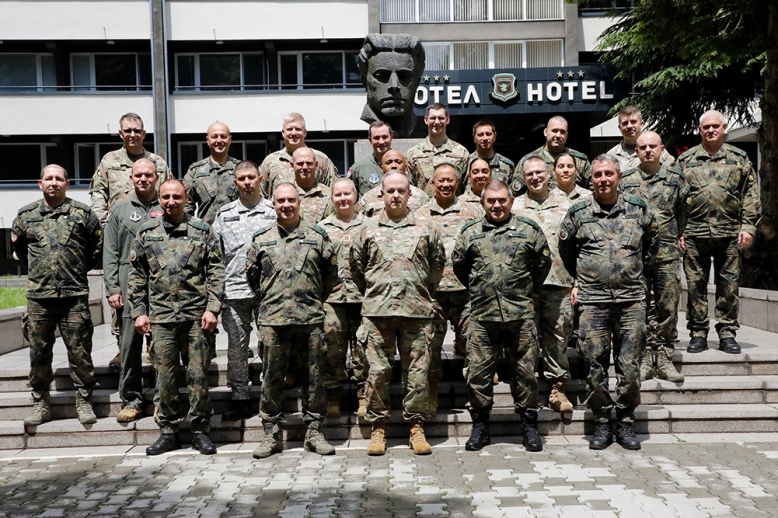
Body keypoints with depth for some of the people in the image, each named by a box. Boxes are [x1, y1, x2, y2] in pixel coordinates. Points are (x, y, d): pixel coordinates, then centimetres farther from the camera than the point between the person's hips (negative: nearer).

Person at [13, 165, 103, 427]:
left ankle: (84, 401, 13)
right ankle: (40, 403, 21)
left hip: (75, 295, -2)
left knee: (80, 352, 1)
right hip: (38, 296, 2)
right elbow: (18, 247, 23)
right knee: (39, 352, 8)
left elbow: (98, 245, 11)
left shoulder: (82, 213, 2)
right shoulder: (26, 215, 8)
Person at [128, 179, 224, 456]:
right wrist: (139, 311, 4)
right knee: (165, 376, 7)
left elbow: (216, 272, 1)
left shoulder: (202, 231, 5)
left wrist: (212, 308, -7)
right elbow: (137, 276, 11)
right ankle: (169, 431, 20)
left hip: (196, 315, -1)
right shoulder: (146, 233, 10)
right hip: (161, 316, 2)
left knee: (198, 375, 2)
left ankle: (200, 431, 14)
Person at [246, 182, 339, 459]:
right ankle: (272, 434, 16)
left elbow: (331, 273, 12)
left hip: (311, 319, 0)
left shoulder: (317, 236, 6)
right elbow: (252, 275, 18)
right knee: (272, 378, 5)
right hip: (273, 320, 1)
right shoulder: (261, 239, 8)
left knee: (314, 377, 5)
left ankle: (314, 432, 16)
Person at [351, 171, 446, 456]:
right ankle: (378, 427, 15)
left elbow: (437, 264, 16)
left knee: (417, 372, 3)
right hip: (377, 312, 0)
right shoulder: (368, 228, 9)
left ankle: (417, 427, 15)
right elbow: (356, 266, 15)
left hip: (417, 312, 0)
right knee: (377, 372, 3)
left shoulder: (425, 228, 9)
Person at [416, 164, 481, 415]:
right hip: (431, 289, 0)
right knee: (431, 344, 3)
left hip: (464, 288, 0)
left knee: (469, 339, 2)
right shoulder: (421, 215, 10)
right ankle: (432, 393, 15)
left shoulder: (469, 213, 8)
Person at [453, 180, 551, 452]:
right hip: (482, 316, 1)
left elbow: (543, 263, 14)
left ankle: (529, 426, 20)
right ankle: (480, 426, 18)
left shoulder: (529, 230, 5)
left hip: (521, 315, -1)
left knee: (525, 373, 6)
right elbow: (459, 265, 20)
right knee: (478, 373, 3)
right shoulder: (470, 233, 8)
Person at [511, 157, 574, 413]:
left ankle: (557, 387, 13)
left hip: (558, 280, 1)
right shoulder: (514, 206, 9)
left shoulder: (564, 204, 12)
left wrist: (576, 279, 5)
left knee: (558, 334, 3)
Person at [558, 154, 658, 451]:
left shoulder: (638, 209, 7)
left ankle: (625, 422, 17)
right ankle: (602, 423, 16)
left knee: (629, 366, 3)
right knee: (595, 366, 3)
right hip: (592, 301, 0)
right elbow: (566, 253, 18)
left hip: (631, 299, 1)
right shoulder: (578, 214, 4)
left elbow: (651, 246, 23)